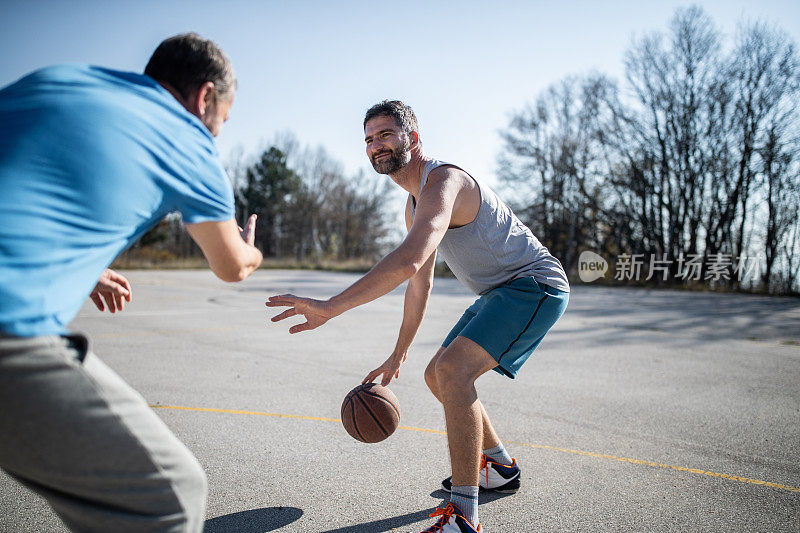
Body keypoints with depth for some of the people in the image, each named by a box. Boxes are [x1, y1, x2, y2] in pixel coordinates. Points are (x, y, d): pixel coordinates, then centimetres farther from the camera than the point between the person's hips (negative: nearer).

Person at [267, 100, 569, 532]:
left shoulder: (442, 181, -23)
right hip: (498, 293, 10)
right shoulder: (415, 203, 10)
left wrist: (330, 307, -46)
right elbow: (420, 284, 16)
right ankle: (500, 468, 31)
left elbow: (408, 260, -42)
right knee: (439, 376, 14)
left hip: (534, 284, -10)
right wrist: (398, 355, 18)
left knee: (452, 369, -27)